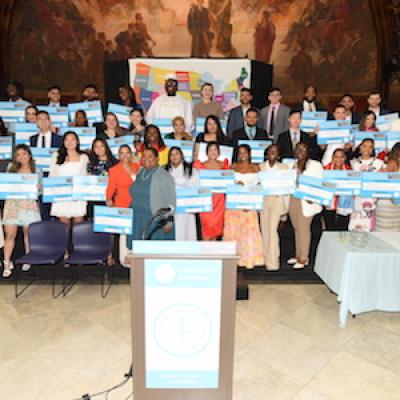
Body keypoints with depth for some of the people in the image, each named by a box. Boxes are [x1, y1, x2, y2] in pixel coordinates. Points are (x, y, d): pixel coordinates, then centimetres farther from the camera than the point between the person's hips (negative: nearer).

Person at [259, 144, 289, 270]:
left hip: (277, 200, -2)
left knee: (272, 229, -12)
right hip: (263, 200, 2)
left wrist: (285, 207, -2)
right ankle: (266, 258, 19)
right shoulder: (261, 166, 9)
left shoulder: (284, 167, 6)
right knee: (264, 230, 5)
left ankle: (273, 262, -9)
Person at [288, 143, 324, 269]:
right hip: (293, 199, 5)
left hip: (306, 200, -5)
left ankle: (304, 258, 6)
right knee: (296, 228, 10)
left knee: (304, 228, -2)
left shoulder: (315, 165, -1)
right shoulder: (293, 164, 15)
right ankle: (298, 255, 21)